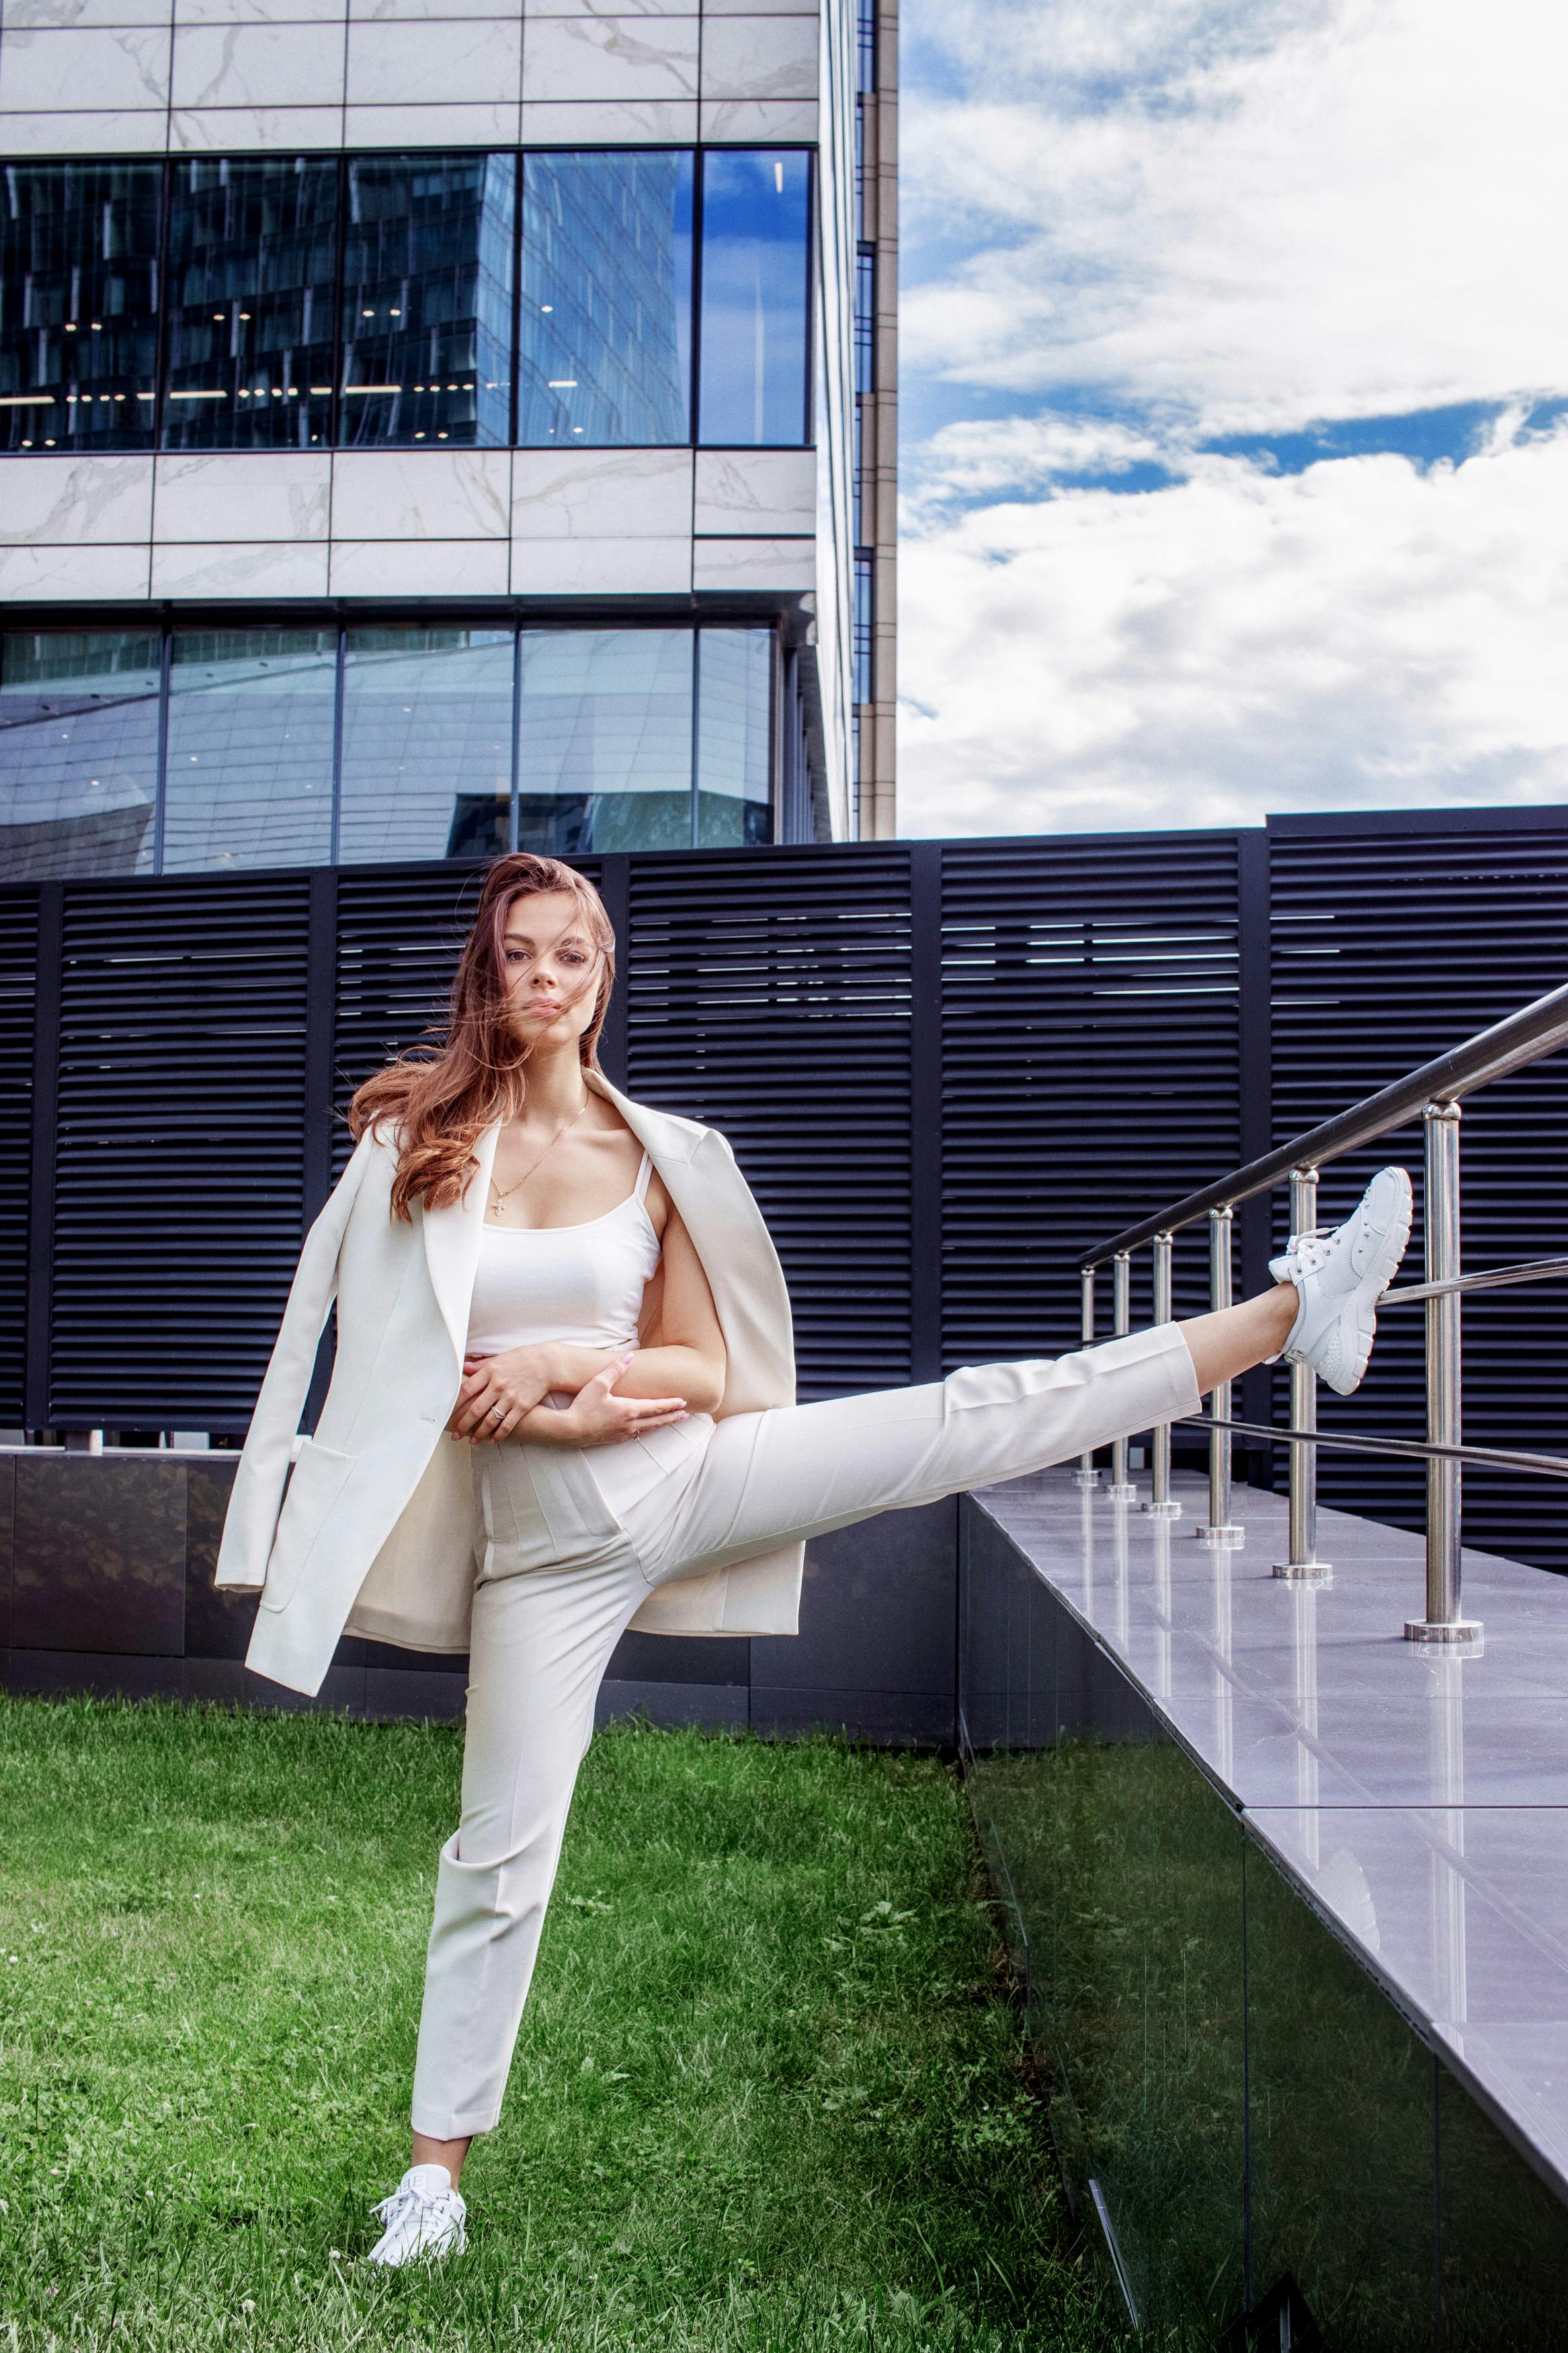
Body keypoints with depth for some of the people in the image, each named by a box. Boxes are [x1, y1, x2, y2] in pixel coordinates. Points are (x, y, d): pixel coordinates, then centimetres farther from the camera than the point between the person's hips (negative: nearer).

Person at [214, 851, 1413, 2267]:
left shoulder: (658, 1155, 4)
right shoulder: (413, 1139, 0)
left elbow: (709, 1376, 5)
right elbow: (391, 1367, -4)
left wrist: (559, 1362, -13)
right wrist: (584, 1414, -13)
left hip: (686, 1474, 1)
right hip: (543, 1544, -1)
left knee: (980, 1417, -11)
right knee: (503, 1848, 3)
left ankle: (1289, 1312, -6)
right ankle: (436, 2174, 18)